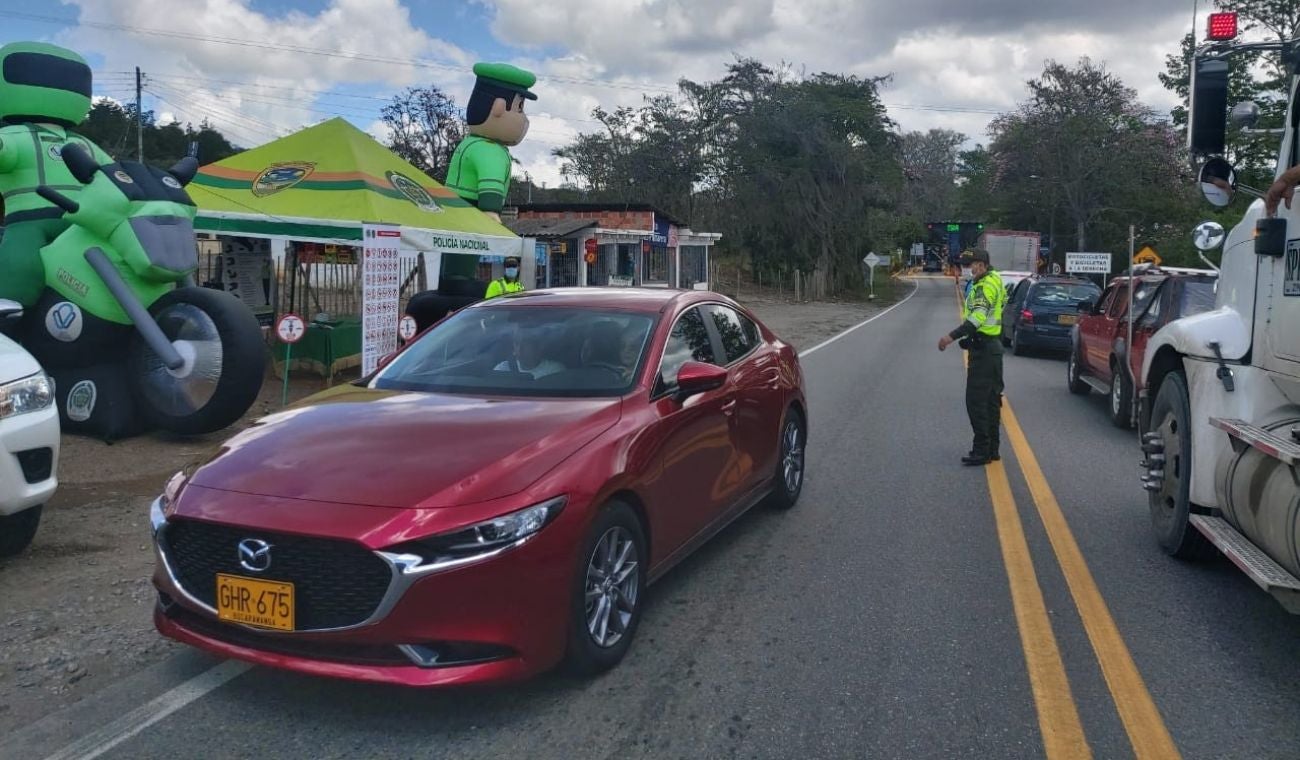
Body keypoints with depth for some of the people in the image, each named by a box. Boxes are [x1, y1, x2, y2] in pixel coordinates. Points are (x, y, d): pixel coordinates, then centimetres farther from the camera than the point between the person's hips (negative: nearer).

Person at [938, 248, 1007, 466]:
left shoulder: (985, 286, -18)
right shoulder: (995, 280, 15)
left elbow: (978, 318, -30)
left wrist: (952, 337, -36)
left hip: (983, 349, -11)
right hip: (993, 346, 11)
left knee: (976, 401, -9)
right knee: (991, 400, 14)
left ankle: (981, 450, -7)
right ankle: (992, 449, 21)